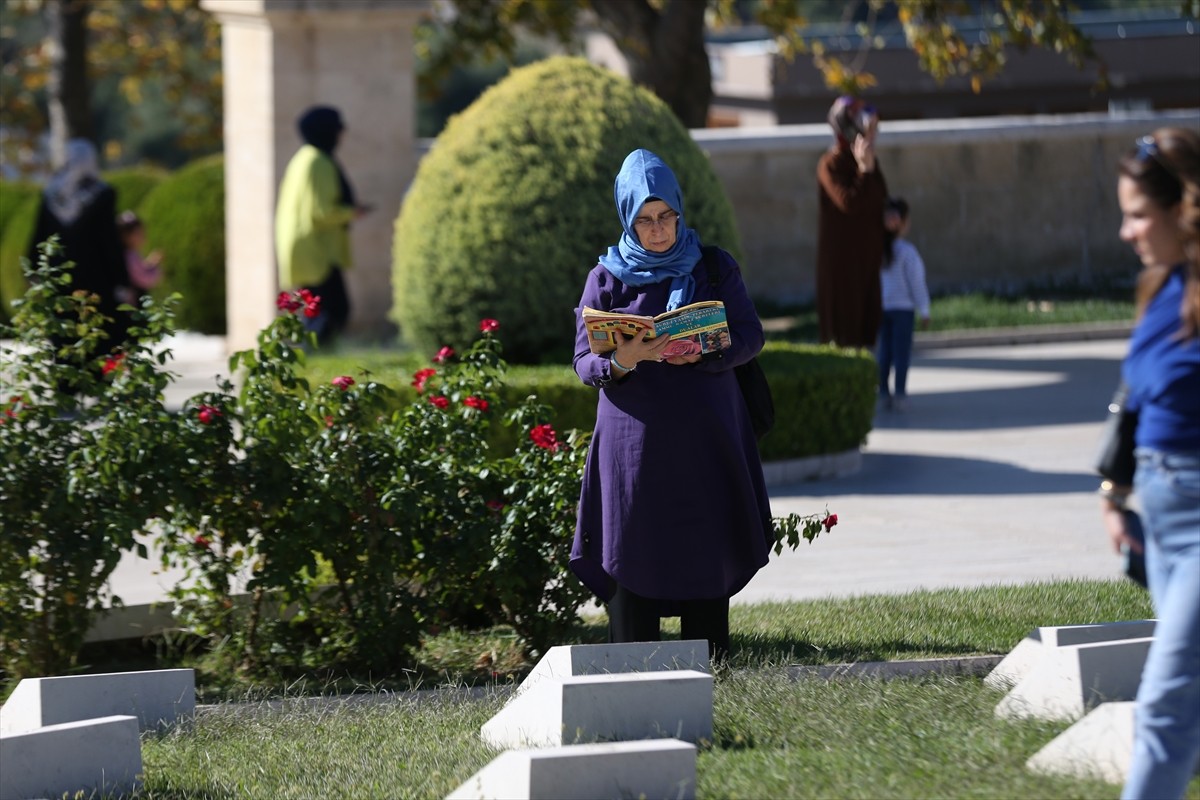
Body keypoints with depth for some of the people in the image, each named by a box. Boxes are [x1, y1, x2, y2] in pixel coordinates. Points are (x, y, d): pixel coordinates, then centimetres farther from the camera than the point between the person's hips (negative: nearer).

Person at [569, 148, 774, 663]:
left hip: (705, 440, 0)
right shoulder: (607, 279, 5)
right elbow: (584, 362, 1)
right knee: (634, 551, -4)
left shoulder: (714, 269, 6)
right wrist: (622, 359, -21)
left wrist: (704, 351, -18)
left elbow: (750, 336, 2)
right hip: (634, 441, 0)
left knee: (706, 553, 1)